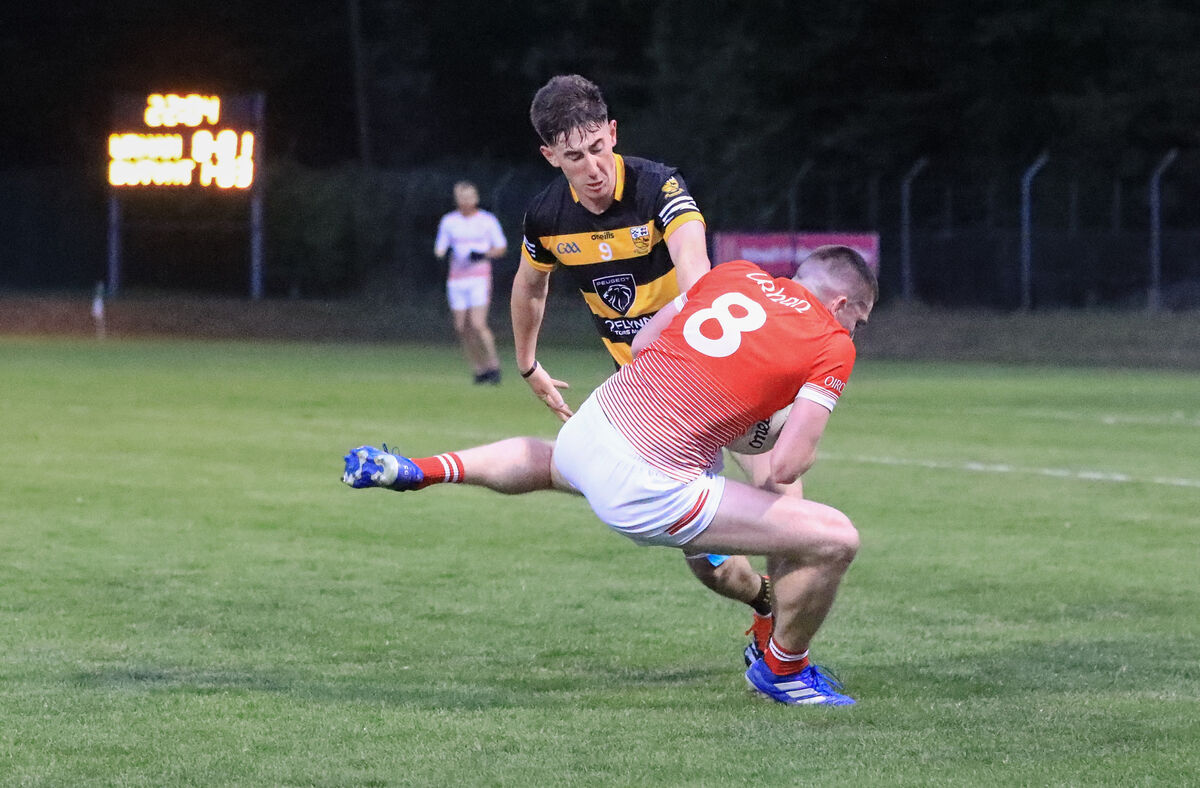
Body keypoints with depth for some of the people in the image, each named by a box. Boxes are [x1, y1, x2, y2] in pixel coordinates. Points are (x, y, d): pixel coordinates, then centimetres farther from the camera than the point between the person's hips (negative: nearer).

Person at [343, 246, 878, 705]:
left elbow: (641, 342, 18)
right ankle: (783, 670, 19)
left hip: (591, 425, 7)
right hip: (648, 488, -7)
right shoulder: (834, 345, -5)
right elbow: (787, 465, -13)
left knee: (548, 461, 47)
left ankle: (416, 471, 39)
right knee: (835, 539, -2)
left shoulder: (735, 274, 10)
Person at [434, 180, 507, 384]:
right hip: (456, 281, 3)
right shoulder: (448, 221, 8)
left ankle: (493, 366, -3)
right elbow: (439, 250, 10)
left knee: (478, 325, -16)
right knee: (462, 328, 1)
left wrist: (484, 255, -12)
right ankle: (479, 369, 12)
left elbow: (501, 248, 7)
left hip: (479, 279, -3)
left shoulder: (488, 221, 2)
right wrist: (442, 253, -14)